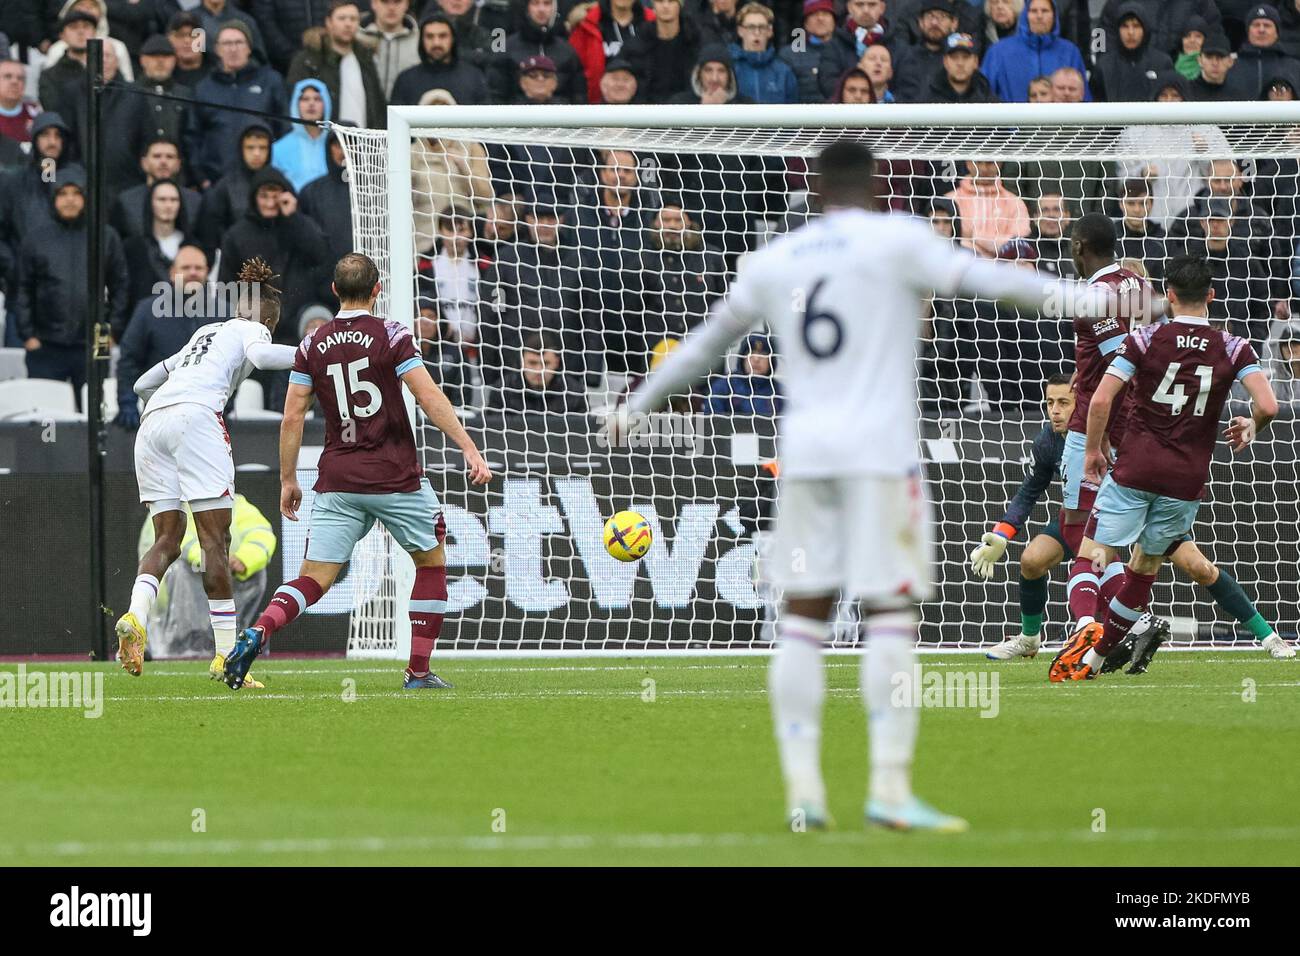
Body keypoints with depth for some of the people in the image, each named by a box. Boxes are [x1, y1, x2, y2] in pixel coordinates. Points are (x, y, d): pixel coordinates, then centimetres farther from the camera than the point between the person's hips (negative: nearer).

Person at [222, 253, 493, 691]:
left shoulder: (312, 345, 6)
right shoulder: (391, 335, -4)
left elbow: (293, 415, 4)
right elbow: (429, 397, -12)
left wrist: (288, 480, 12)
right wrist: (469, 448, -12)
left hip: (337, 481, 3)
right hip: (395, 477, -3)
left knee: (315, 578, 1)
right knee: (432, 563, 17)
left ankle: (258, 631, -27)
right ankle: (418, 672, 12)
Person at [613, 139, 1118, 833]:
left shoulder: (774, 261, 14)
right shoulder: (894, 238, 0)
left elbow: (704, 343, 24)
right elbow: (979, 278, -12)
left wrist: (637, 407, 37)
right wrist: (1086, 299, -16)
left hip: (804, 450, 4)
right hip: (880, 447, -4)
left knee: (803, 619, 7)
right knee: (892, 617, -4)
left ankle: (802, 790, 1)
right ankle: (889, 788, -12)